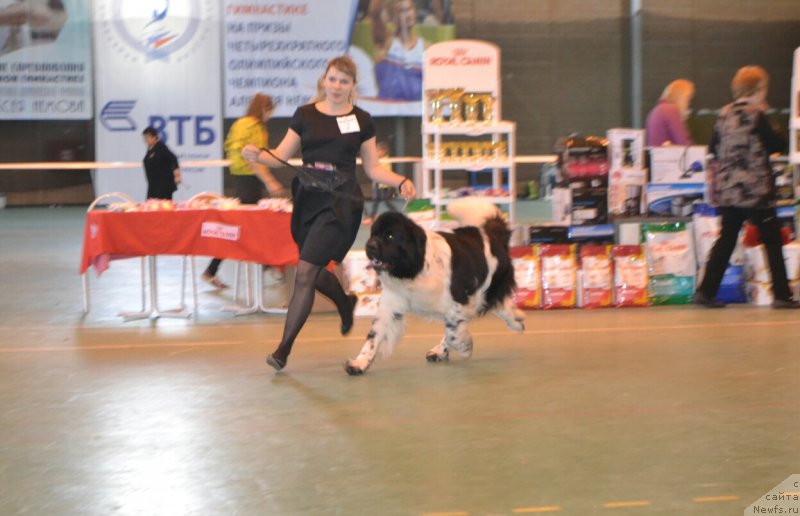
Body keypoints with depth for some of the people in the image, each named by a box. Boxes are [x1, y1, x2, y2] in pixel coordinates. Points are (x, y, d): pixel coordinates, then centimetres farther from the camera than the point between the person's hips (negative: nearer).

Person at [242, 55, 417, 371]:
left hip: (341, 202, -4)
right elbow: (281, 156, 6)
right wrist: (257, 154, -14)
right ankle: (346, 303, 50)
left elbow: (373, 169, 9)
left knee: (305, 272, -12)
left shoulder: (361, 120, 5)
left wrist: (401, 182, -7)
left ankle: (284, 349, -7)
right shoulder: (305, 115, 8)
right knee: (314, 272, 15)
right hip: (308, 200, 4)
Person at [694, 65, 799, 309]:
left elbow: (714, 148, 12)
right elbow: (776, 145, -8)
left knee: (726, 240, 11)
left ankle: (706, 291, 7)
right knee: (772, 241, 4)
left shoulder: (724, 114, 7)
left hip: (727, 189, 6)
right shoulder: (756, 116, -12)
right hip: (755, 189, -6)